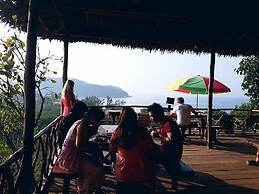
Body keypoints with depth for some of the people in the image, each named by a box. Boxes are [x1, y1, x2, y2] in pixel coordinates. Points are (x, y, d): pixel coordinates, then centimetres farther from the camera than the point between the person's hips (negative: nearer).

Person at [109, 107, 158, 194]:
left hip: (123, 174, 2)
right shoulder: (143, 132, -14)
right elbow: (152, 149, -5)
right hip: (141, 175, -1)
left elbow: (112, 150, 6)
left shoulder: (117, 132, -9)